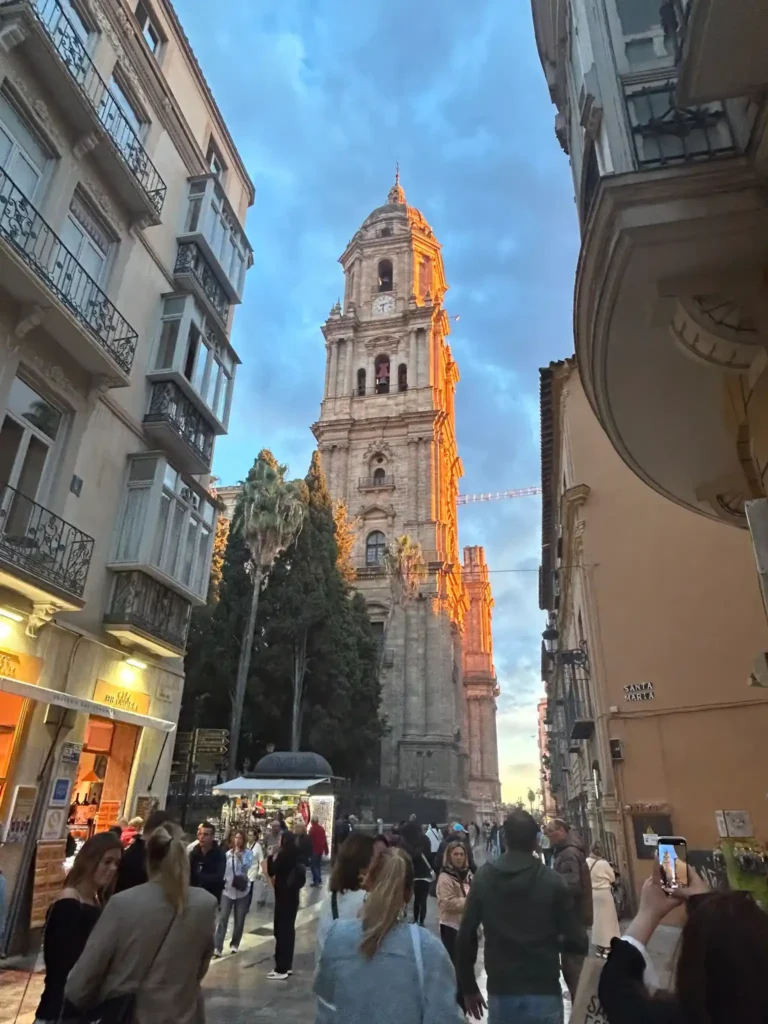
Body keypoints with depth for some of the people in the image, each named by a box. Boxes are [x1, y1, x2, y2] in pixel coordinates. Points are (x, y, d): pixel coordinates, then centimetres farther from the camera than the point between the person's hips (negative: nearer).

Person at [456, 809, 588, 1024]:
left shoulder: (483, 878, -3)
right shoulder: (552, 880, -9)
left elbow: (465, 936, 0)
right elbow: (578, 941, -6)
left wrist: (468, 988, 11)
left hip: (500, 993, 1)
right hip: (544, 993, -1)